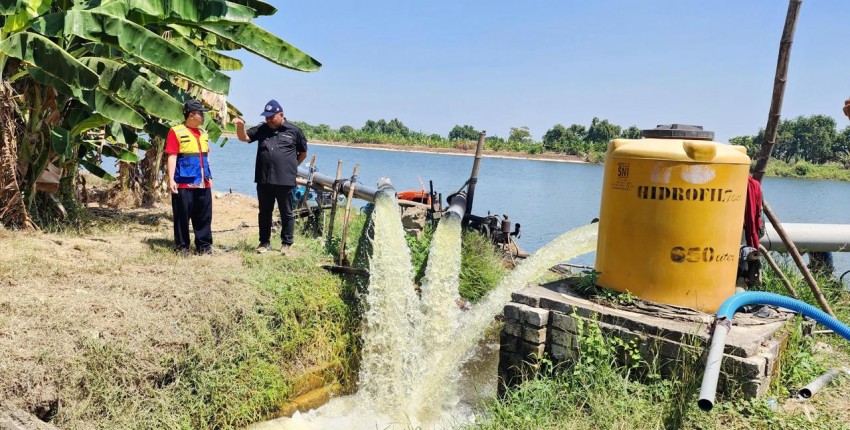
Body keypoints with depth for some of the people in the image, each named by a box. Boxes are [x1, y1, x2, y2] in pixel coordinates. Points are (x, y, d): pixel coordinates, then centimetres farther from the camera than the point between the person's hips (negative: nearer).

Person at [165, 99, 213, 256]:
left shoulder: (203, 134, 17)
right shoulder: (176, 132, -5)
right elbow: (172, 157, -10)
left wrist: (209, 177, 21)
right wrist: (171, 179, -16)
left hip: (203, 184, 6)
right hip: (183, 184, -6)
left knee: (204, 216, 7)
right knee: (182, 216, 2)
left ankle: (204, 245, 15)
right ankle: (182, 246, 12)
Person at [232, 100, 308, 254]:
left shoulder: (294, 131, 3)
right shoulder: (261, 129, 11)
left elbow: (303, 153, 12)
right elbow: (244, 137, 4)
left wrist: (291, 166, 8)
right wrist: (240, 126, -15)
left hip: (285, 181, -3)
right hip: (263, 180, 3)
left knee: (287, 214, 5)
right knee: (264, 213, 11)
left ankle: (286, 243, 16)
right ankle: (264, 242, 23)